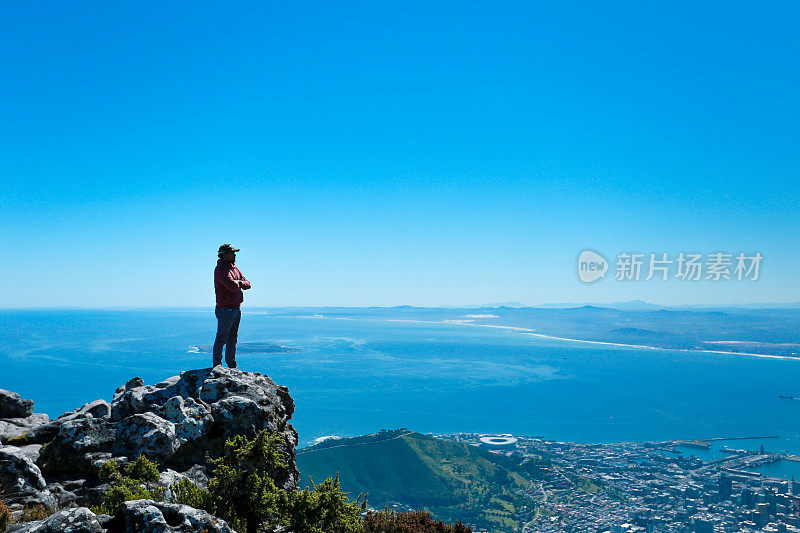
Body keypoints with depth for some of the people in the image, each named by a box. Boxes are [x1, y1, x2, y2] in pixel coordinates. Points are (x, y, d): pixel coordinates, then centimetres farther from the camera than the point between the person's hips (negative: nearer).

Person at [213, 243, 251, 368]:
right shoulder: (220, 269, -12)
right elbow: (232, 286, -24)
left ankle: (231, 364, 21)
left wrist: (239, 282, -7)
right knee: (221, 338, -4)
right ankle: (217, 364, 3)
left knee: (233, 338, 14)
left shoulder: (234, 268, 15)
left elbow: (247, 284, 13)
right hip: (226, 309, -9)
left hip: (236, 309, 9)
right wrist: (238, 283, -2)